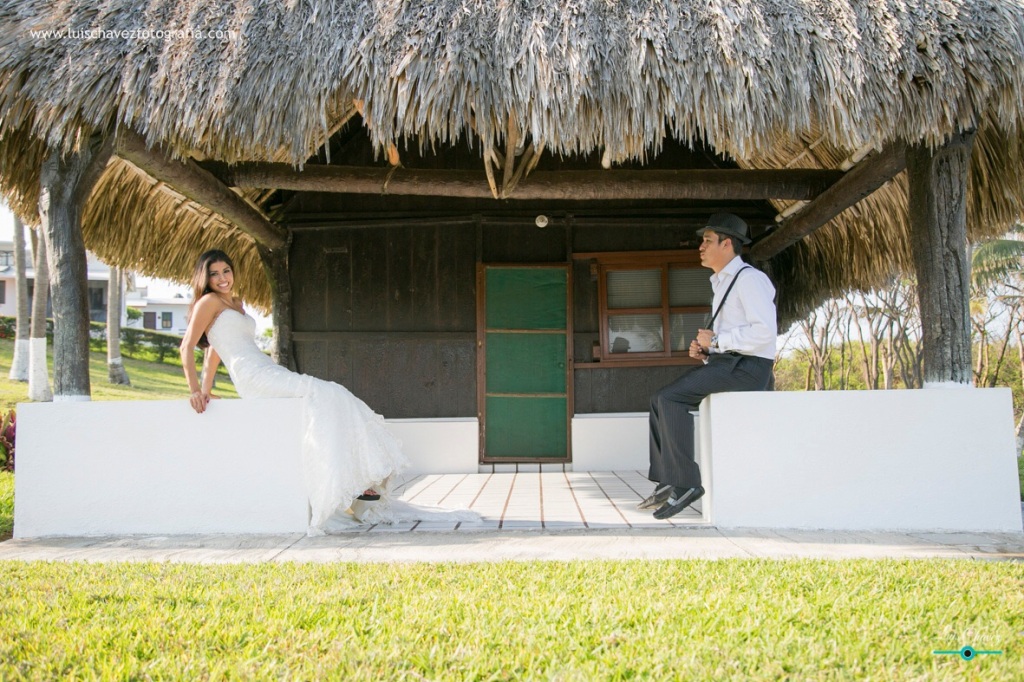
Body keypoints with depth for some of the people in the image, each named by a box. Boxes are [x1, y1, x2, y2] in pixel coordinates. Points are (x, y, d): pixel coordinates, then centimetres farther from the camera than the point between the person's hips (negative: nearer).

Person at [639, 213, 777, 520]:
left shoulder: (749, 279, -9)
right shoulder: (722, 284, 22)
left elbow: (764, 332, -23)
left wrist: (715, 340, -16)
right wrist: (704, 351, 7)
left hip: (746, 368, -10)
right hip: (724, 365, 10)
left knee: (671, 397, -23)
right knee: (661, 400, 0)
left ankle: (684, 483, -19)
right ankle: (666, 483, -5)